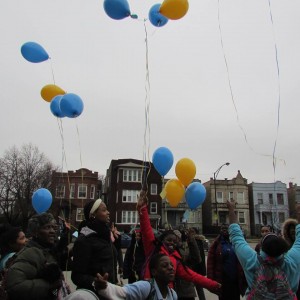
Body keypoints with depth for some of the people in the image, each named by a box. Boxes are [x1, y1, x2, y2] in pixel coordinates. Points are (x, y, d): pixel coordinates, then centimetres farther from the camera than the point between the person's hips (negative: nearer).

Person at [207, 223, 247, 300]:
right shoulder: (216, 244, -4)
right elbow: (210, 262, -8)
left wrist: (242, 277, -4)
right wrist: (211, 279, -13)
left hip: (236, 280, 2)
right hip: (222, 280, -2)